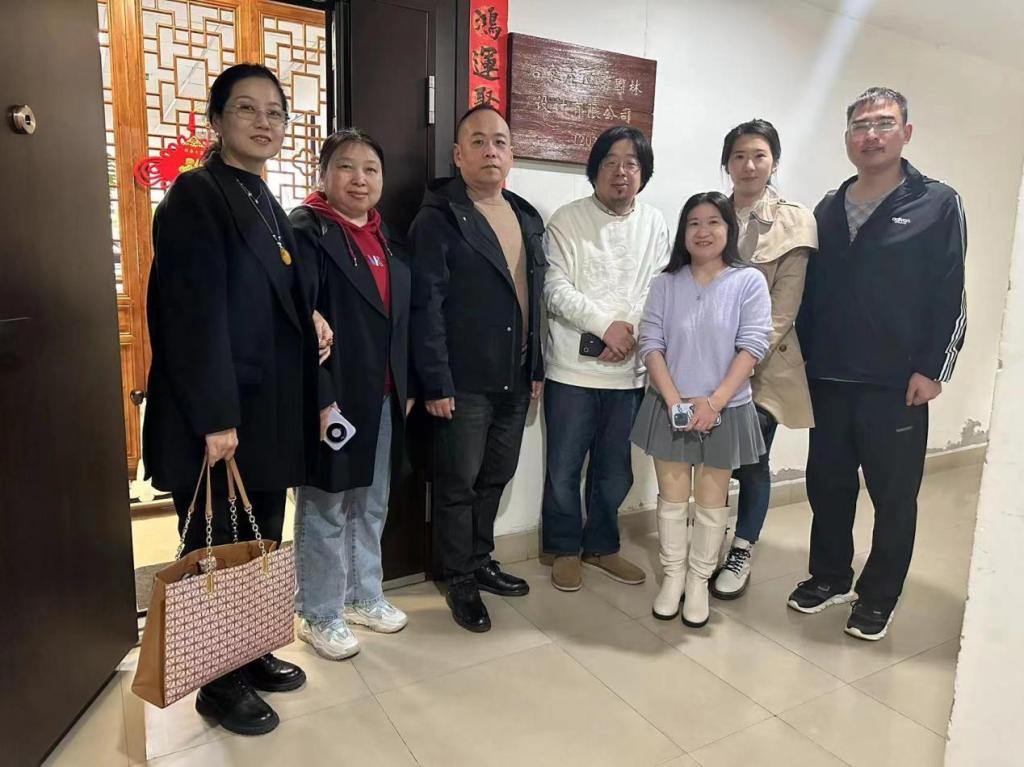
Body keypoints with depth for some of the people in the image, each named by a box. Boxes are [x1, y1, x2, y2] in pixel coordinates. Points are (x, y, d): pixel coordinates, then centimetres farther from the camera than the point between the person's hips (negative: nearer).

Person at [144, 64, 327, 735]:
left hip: (270, 412, 8)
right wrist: (215, 417, -21)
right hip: (219, 417, -8)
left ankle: (254, 655, 35)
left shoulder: (268, 204, 15)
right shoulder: (195, 195, -10)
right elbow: (196, 313, -18)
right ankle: (220, 685, 25)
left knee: (263, 547, 17)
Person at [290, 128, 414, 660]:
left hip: (383, 397, 7)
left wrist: (407, 386, 11)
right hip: (332, 397, -7)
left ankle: (364, 596, 35)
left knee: (371, 504, 17)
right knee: (324, 509, 7)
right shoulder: (304, 231, -9)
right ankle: (320, 615, 24)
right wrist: (319, 399, -21)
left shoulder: (386, 238, 13)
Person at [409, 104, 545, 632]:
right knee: (458, 485, 6)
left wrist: (537, 367, 11)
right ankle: (460, 583, 22)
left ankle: (480, 562, 36)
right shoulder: (438, 218, -8)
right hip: (464, 382, -6)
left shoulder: (527, 218, 13)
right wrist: (436, 384, -18)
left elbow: (535, 298, 15)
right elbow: (426, 306, -14)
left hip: (515, 378, 7)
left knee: (495, 478, 17)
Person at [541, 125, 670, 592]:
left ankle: (601, 545, 34)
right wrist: (606, 323, -18)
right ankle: (564, 548, 27)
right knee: (564, 468, 7)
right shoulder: (567, 220, -2)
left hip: (629, 370, 4)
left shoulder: (655, 224, 8)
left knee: (615, 468, 15)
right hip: (573, 369, -3)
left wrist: (630, 332, -12)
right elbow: (556, 291, -10)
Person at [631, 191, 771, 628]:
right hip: (670, 408, 2)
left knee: (711, 502, 11)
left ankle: (699, 581, 26)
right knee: (671, 497, 11)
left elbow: (753, 346, -11)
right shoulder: (666, 284, 2)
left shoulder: (749, 282, -4)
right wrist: (674, 400, -15)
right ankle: (672, 576, 27)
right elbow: (650, 344, -4)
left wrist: (715, 401, -19)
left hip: (725, 410, -1)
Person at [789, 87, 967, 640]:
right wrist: (802, 357, 6)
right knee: (827, 484, 12)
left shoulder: (938, 204, -1)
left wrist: (932, 370, -11)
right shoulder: (828, 209, 11)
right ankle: (830, 577, 31)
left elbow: (950, 296, -6)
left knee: (894, 495, 7)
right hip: (827, 380, 4)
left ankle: (878, 597, 24)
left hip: (897, 385, -4)